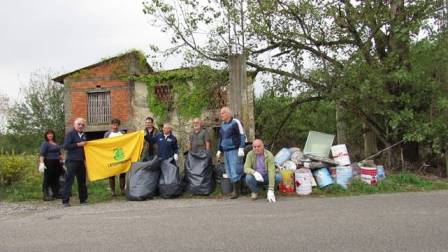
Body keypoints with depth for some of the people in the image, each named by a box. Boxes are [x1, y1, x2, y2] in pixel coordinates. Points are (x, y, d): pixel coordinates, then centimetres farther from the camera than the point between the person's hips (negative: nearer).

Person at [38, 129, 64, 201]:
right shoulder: (45, 144, -5)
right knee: (48, 179, -4)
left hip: (56, 163, 7)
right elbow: (41, 154, -14)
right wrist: (41, 163, -24)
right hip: (49, 163, -7)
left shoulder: (56, 143, 17)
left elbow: (59, 153, 26)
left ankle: (55, 194, 19)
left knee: (56, 179, 11)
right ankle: (46, 195, 1)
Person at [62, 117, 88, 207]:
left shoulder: (84, 135, 16)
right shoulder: (70, 134, -4)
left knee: (82, 180, 10)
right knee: (69, 180, -8)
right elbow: (66, 146, -15)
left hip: (81, 161, 7)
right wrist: (78, 144, -15)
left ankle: (83, 199, 18)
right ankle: (65, 201, -5)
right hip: (72, 161, -7)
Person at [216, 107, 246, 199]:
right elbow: (220, 138, 24)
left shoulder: (235, 122, -6)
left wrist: (241, 148, -16)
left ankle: (236, 191, -3)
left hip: (234, 150, -7)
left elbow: (242, 136, -8)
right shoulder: (223, 124, 15)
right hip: (226, 151, 7)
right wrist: (219, 150, 22)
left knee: (235, 170, -9)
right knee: (229, 171, 6)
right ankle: (235, 189, 14)